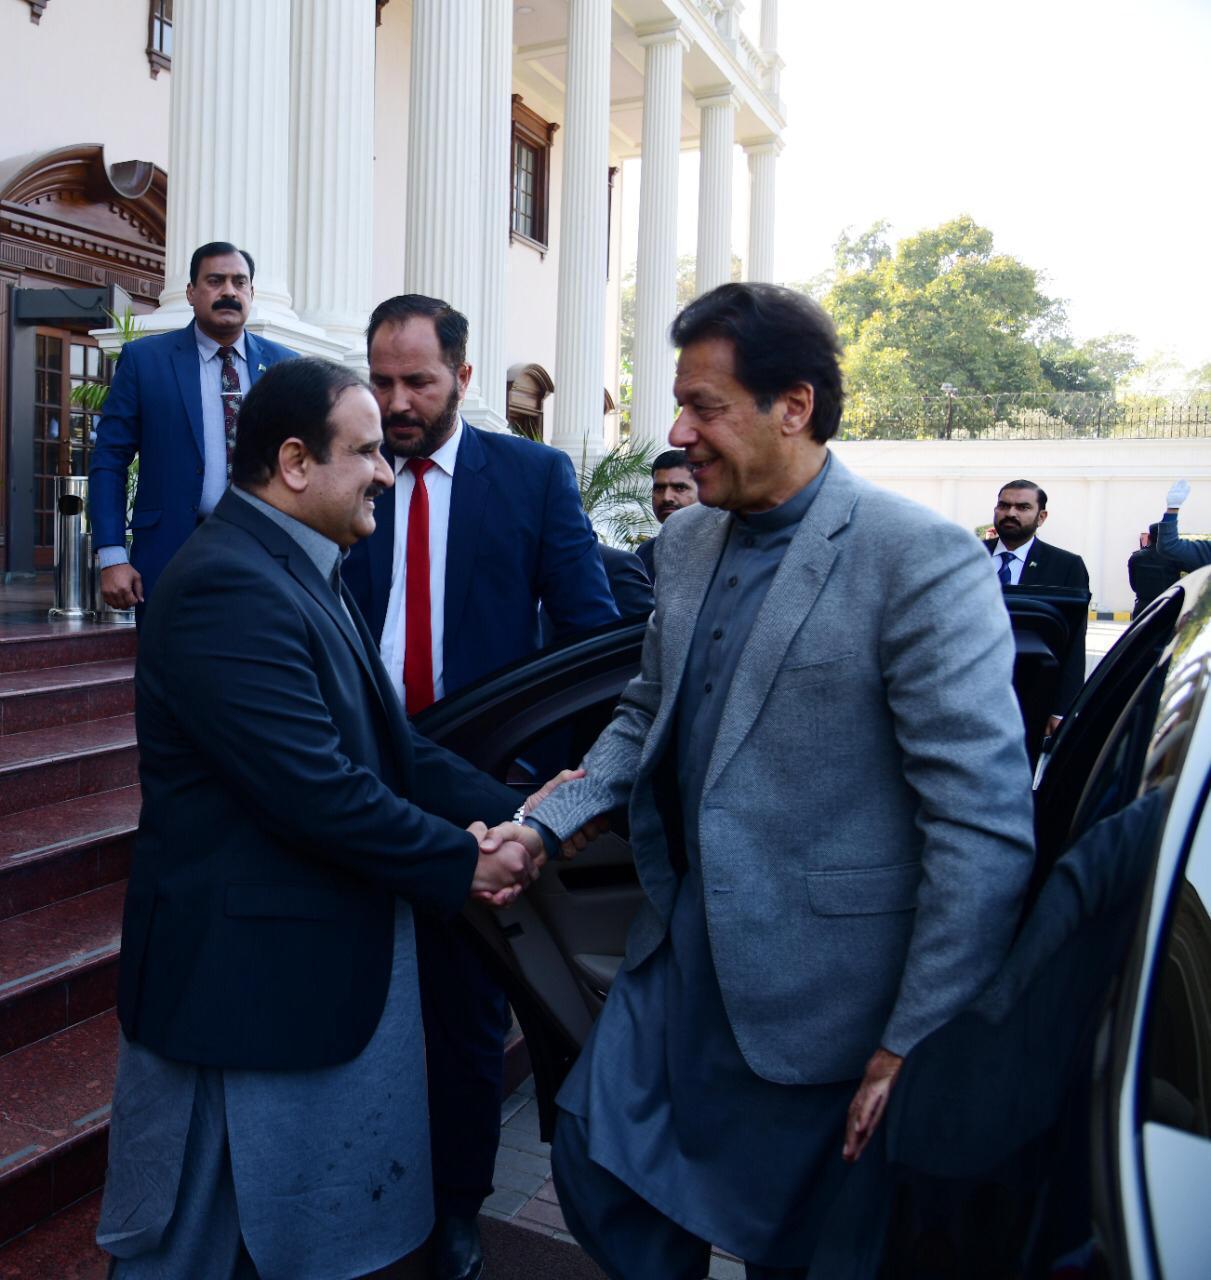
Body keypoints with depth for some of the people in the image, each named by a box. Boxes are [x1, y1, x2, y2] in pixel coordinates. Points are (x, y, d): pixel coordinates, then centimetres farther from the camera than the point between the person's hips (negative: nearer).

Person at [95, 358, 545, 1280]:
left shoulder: (306, 571, 8)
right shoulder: (226, 586, -24)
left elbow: (388, 744, 6)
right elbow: (316, 792, -29)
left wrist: (508, 811, -7)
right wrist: (462, 861, -16)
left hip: (329, 962, 9)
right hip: (247, 978, -9)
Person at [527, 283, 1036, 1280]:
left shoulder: (919, 559, -19)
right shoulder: (688, 543, 4)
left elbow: (986, 822, -20)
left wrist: (918, 1048, -17)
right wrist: (543, 822, 0)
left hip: (819, 987, -6)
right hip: (683, 941, 7)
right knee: (596, 1162, 18)